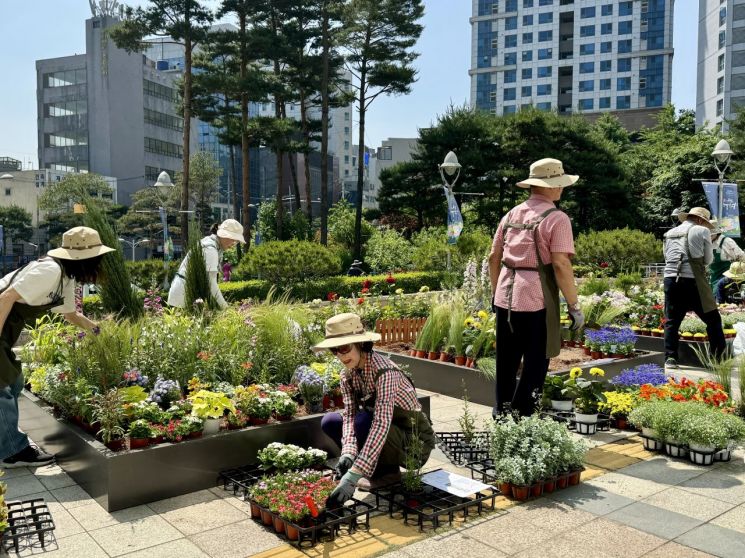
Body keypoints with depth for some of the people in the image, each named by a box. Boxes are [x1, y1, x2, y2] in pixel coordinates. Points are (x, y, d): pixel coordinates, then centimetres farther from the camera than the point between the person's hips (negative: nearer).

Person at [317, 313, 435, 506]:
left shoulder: (384, 371, -30)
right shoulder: (347, 374, -6)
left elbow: (381, 424, -39)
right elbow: (349, 414, -12)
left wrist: (354, 475, -45)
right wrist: (348, 453, -32)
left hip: (413, 438, -7)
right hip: (385, 431, 7)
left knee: (363, 421, -32)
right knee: (329, 422, -5)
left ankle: (389, 471, -7)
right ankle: (377, 467, 3)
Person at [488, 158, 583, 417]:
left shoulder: (512, 214, 11)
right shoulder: (556, 218, -8)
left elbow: (494, 257, 13)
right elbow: (561, 265, -16)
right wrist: (574, 306, -10)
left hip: (505, 297, 6)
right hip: (536, 301, -6)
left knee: (506, 360, 18)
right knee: (535, 364, 7)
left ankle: (502, 411, 32)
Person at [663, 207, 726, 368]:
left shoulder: (669, 234, 18)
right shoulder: (701, 231, 3)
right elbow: (708, 259, 7)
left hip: (670, 279, 4)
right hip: (693, 281, -4)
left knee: (671, 321, 9)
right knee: (712, 319, 8)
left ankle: (670, 358, 5)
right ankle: (720, 357, 11)